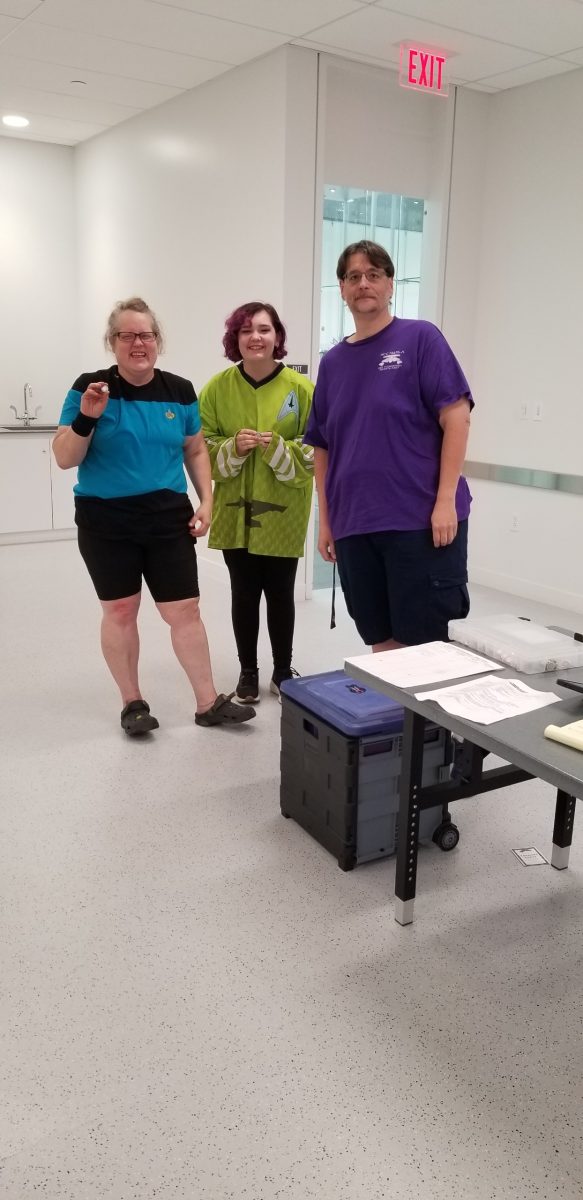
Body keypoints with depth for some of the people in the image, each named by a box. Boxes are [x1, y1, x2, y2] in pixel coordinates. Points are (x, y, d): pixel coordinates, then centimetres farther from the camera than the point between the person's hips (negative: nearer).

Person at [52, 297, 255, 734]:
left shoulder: (180, 391, 3)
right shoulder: (90, 387, -5)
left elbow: (196, 451, 13)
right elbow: (64, 459, -6)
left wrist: (206, 500, 3)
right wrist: (86, 418, -22)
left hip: (168, 519, 2)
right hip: (106, 521, -1)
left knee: (185, 610, 2)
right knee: (120, 610, 7)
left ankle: (209, 702, 13)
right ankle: (133, 702, 22)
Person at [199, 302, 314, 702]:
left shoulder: (301, 388, -6)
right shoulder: (218, 387, -1)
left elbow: (316, 451, -5)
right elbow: (203, 448, 2)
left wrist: (279, 449, -20)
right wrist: (234, 448, -17)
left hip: (282, 514, -1)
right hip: (235, 511, 1)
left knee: (280, 594, 8)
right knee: (244, 594, 9)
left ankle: (283, 671, 26)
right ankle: (248, 672, 24)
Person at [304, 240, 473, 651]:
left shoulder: (421, 338, 0)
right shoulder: (333, 361, 14)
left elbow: (456, 416, -7)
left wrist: (446, 500, -14)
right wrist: (326, 520, 12)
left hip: (420, 520, -4)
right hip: (353, 525, 5)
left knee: (422, 641, 1)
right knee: (380, 639, 12)